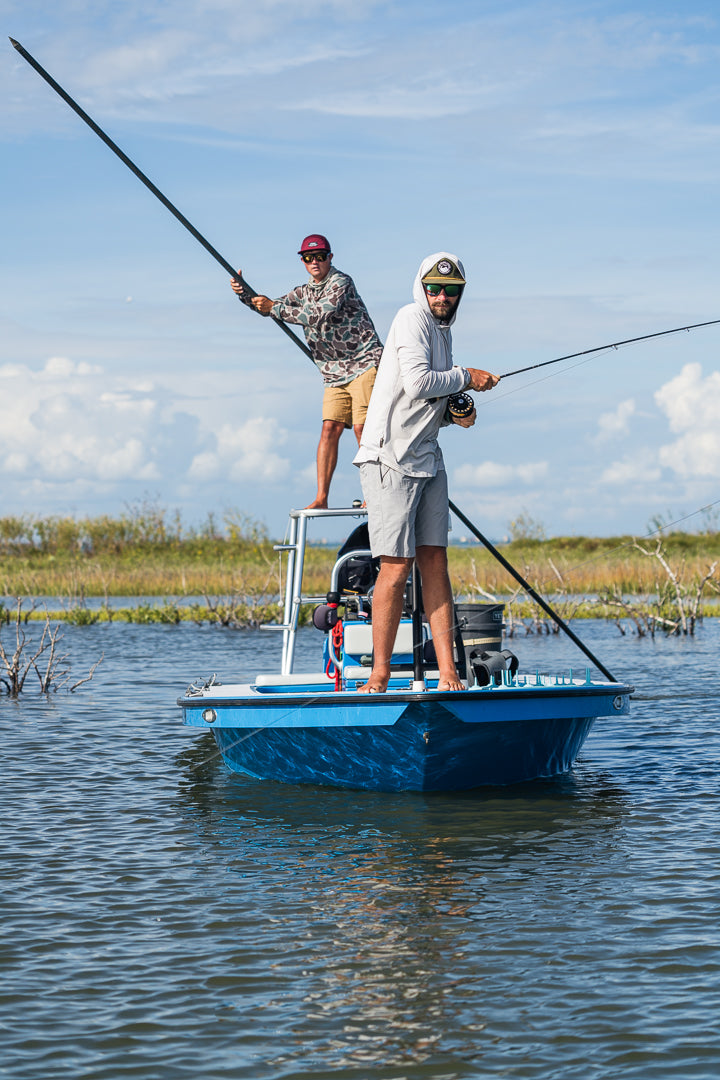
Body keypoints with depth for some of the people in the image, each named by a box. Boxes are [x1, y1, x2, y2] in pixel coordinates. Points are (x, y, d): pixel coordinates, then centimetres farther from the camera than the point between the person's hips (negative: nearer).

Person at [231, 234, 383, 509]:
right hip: (335, 373, 7)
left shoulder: (341, 282, -9)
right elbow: (271, 308, 11)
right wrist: (244, 294, -7)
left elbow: (319, 314, -23)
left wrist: (275, 307, -20)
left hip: (364, 364, -7)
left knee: (362, 428, -13)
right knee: (330, 428, -4)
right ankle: (321, 498, -8)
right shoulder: (305, 292, 16)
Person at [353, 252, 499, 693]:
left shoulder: (442, 331, 19)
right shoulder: (412, 319, -9)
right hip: (390, 457, -9)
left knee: (435, 561, 4)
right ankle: (380, 673, 1)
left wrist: (455, 414, 5)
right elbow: (416, 383, -21)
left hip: (427, 458, 9)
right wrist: (467, 378, -8)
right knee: (397, 566, -9)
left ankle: (448, 674, 3)